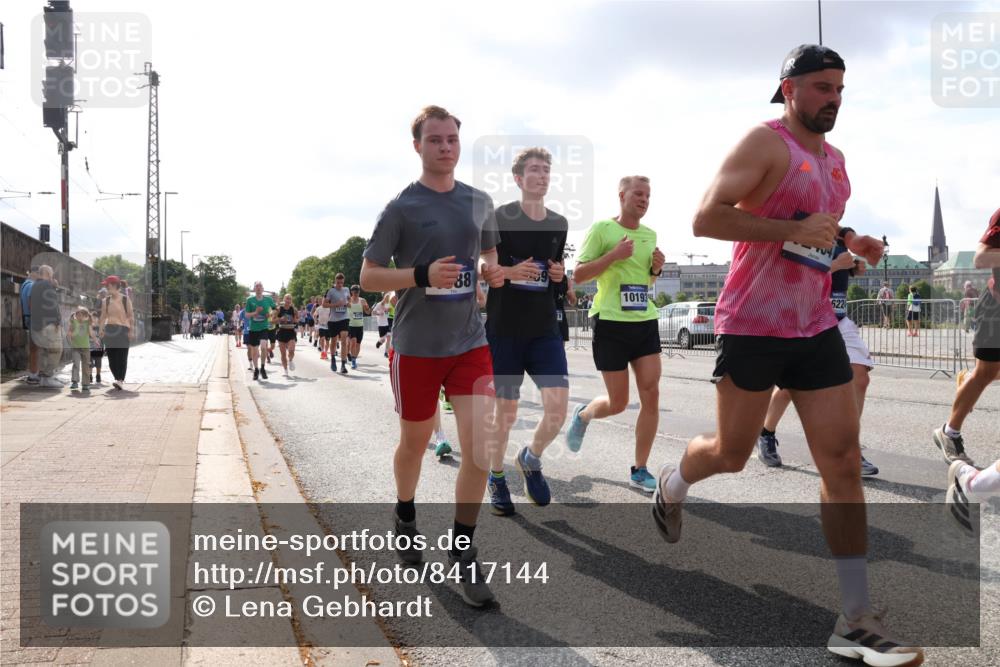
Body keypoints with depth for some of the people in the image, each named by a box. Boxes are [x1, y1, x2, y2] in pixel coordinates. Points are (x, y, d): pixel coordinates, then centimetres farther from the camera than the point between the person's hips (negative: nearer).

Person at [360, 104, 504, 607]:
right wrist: (423, 274, -21)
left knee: (480, 446, -7)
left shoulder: (479, 202, 7)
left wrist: (494, 271, -1)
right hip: (415, 346, -3)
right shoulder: (401, 208, -6)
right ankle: (405, 515, 44)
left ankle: (462, 551, 10)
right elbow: (368, 276, -6)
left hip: (470, 342, 3)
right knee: (415, 441, 14)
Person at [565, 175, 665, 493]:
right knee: (618, 403, 0)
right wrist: (614, 255, -18)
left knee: (651, 395, -4)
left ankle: (639, 471, 6)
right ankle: (583, 415, 35)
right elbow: (578, 275, -7)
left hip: (646, 321, 5)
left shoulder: (650, 234, 14)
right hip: (611, 323, -5)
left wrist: (656, 268, 3)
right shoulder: (601, 229, -5)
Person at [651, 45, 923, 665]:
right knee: (731, 454, 6)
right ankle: (672, 486, 42)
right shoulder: (765, 143, -8)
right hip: (753, 327, -6)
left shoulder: (835, 158, 16)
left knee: (844, 461, -1)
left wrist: (850, 243, 11)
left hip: (817, 328, 7)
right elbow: (706, 218, -20)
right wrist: (794, 230, -24)